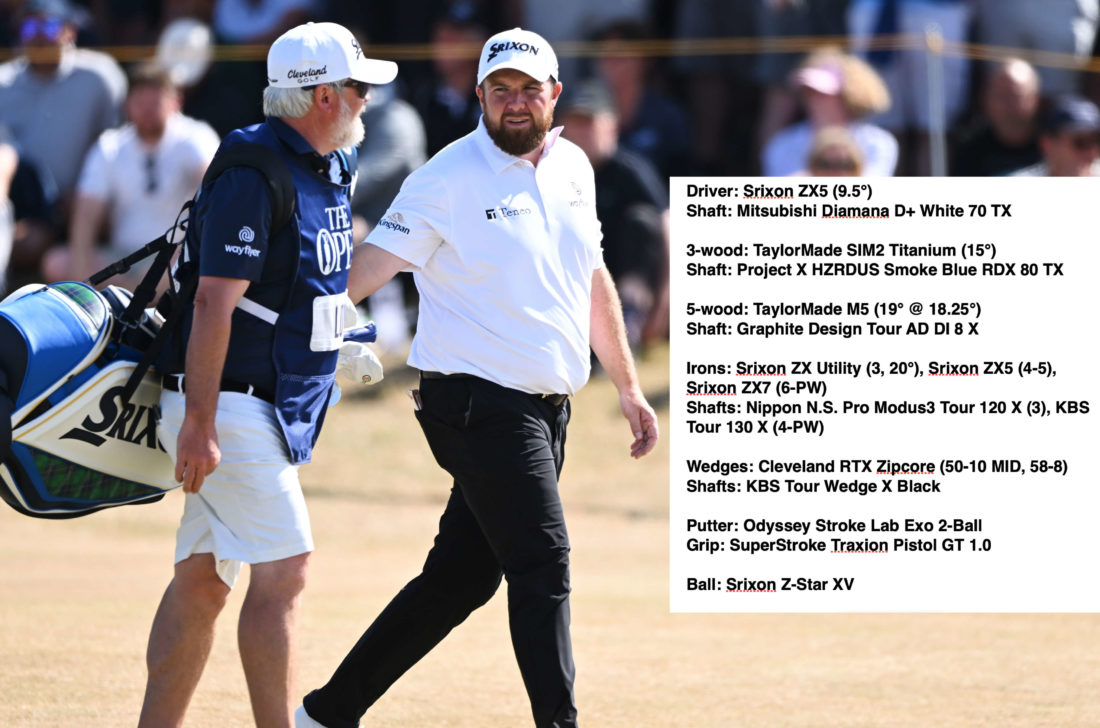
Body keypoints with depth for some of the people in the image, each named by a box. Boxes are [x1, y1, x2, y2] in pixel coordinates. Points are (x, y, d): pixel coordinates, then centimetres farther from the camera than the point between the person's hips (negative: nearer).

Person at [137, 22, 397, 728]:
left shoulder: (331, 168, 13)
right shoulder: (253, 176, -17)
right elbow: (214, 303, -21)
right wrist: (199, 423, -24)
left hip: (277, 405, 9)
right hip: (233, 403, -9)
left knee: (203, 580, 10)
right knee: (285, 570, -12)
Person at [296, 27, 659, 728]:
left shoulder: (573, 168, 12)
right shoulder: (449, 176, -9)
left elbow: (592, 280, 22)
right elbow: (370, 266, -16)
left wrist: (629, 387, 24)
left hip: (546, 407, 7)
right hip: (479, 401, -7)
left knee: (463, 576, 9)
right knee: (544, 567, -15)